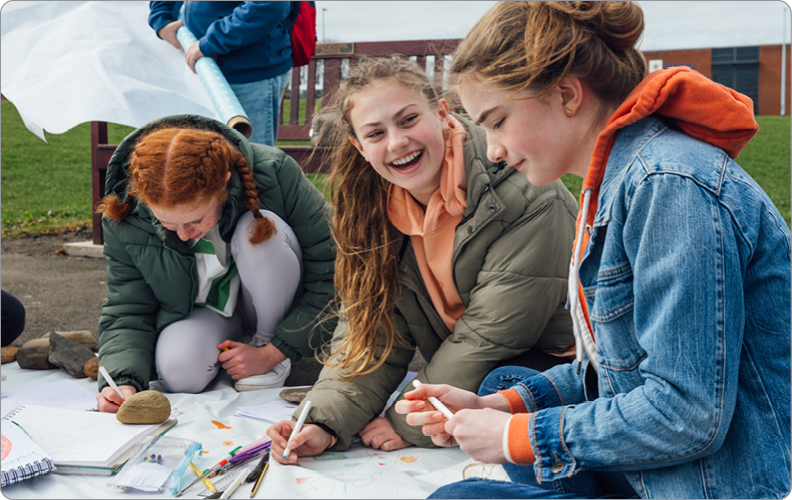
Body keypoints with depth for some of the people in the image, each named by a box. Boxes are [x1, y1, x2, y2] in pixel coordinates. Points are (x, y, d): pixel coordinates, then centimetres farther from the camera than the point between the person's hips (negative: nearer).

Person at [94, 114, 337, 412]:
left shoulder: (274, 174, -30)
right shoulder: (123, 220, -23)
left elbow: (331, 275, -23)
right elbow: (126, 313, -14)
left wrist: (272, 352, -24)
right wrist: (123, 382, -35)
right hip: (204, 311, 1)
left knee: (260, 233, -32)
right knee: (178, 373, -31)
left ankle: (266, 339, -7)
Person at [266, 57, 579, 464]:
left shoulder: (523, 196, -24)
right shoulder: (376, 207, -4)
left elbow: (490, 336, -22)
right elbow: (371, 332, -5)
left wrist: (410, 423, -17)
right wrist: (325, 423, -20)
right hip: (468, 377, 6)